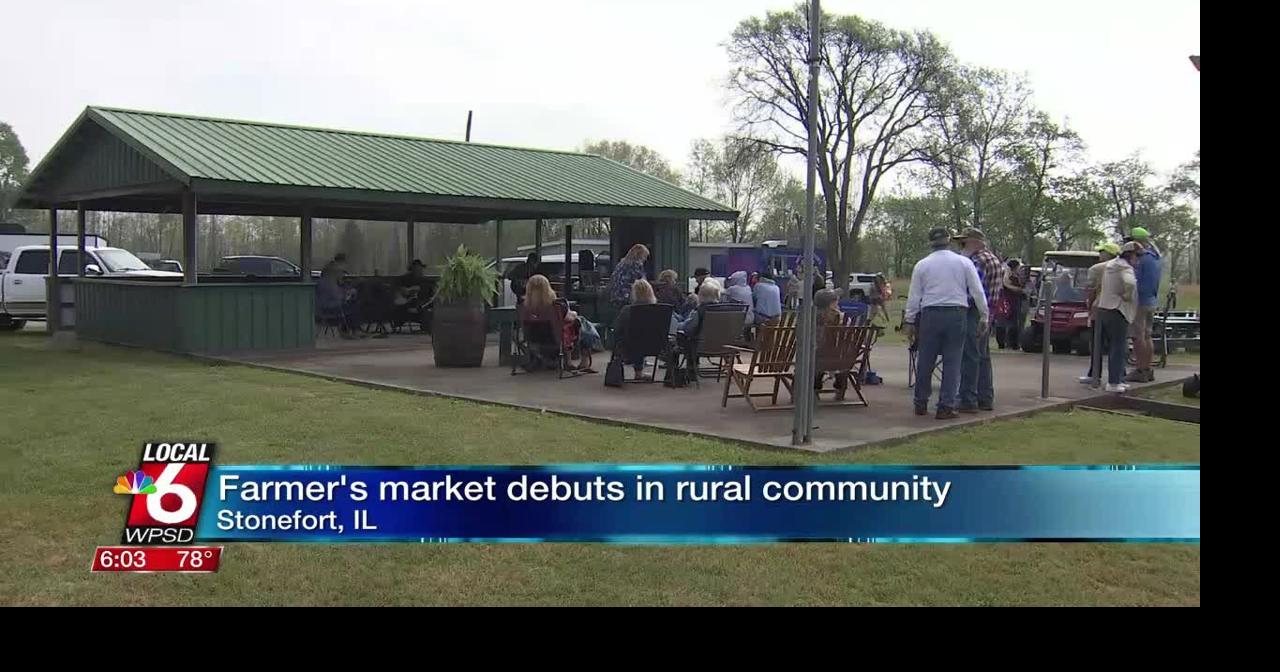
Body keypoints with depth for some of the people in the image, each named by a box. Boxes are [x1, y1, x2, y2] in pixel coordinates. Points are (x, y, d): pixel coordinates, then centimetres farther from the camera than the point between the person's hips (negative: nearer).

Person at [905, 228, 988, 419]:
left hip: (930, 314, 1)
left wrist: (910, 321, 12)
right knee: (952, 362, 3)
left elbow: (914, 296, 6)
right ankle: (946, 406, 2)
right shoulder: (964, 262, 4)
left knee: (925, 361, 9)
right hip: (956, 315, -1)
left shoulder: (922, 265, 5)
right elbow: (977, 292, 3)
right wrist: (983, 315, 11)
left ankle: (921, 404, 18)